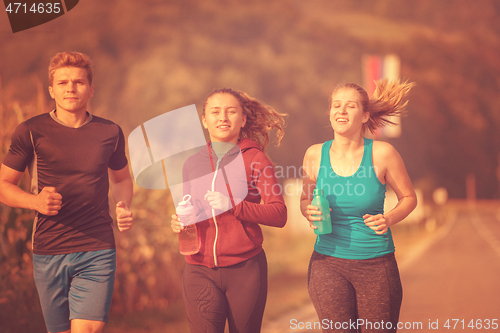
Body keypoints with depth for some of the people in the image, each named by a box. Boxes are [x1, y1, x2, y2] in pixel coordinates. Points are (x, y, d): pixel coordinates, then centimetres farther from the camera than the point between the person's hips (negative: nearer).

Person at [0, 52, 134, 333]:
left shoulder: (110, 132, 6)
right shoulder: (31, 131, 0)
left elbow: (122, 178, 23)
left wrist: (124, 207, 2)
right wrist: (36, 201, -15)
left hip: (98, 251, 0)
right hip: (48, 254, 0)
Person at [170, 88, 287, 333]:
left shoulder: (254, 159, 0)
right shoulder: (192, 163, 12)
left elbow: (279, 215, -7)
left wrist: (234, 206, -18)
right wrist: (179, 222, 4)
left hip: (246, 269, -2)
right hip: (200, 271, 2)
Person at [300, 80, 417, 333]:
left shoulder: (382, 153, -7)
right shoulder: (315, 154, -1)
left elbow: (408, 197, 6)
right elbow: (305, 199, 15)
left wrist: (389, 219, -13)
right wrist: (309, 212, -8)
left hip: (376, 265, -1)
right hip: (328, 262, 1)